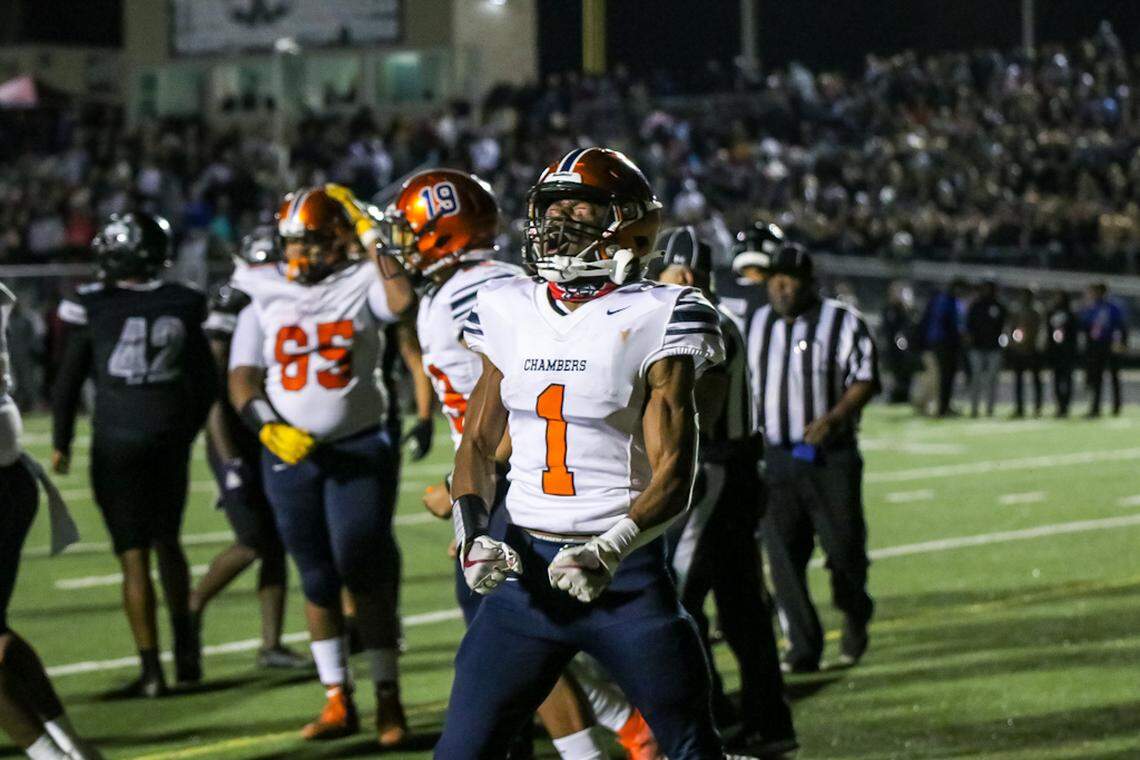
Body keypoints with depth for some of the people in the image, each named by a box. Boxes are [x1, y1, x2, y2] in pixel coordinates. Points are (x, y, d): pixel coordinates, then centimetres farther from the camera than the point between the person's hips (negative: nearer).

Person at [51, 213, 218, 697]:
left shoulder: (92, 307, -8)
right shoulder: (183, 306, 1)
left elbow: (69, 382, -1)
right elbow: (206, 383, 9)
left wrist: (61, 443, 11)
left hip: (118, 443, -3)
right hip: (171, 439, 3)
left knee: (135, 556, 1)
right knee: (167, 542, 22)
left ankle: (151, 670, -1)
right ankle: (186, 647, 21)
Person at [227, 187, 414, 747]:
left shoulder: (361, 286, -2)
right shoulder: (265, 298, 6)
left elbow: (403, 301, -25)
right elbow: (242, 379, 2)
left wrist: (371, 240, -18)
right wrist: (269, 428, -14)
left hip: (359, 448, -3)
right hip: (290, 453, 3)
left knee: (366, 573, -6)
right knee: (317, 579, 8)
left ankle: (388, 699, 2)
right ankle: (337, 700, 16)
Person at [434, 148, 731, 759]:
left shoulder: (653, 321, -7)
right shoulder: (510, 312, 7)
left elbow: (673, 478, -10)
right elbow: (478, 442, 16)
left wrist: (608, 553, -25)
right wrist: (471, 536, -1)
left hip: (626, 572, -4)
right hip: (526, 569, 4)